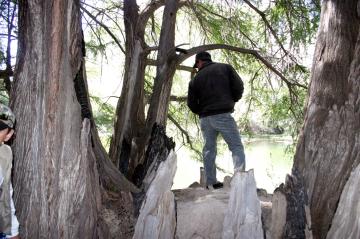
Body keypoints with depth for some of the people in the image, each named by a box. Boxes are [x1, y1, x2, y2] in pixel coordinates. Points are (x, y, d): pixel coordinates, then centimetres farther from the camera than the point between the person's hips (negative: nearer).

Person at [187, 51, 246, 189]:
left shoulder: (196, 78, 9)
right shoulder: (225, 68, 6)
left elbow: (191, 103, 7)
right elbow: (239, 87, -1)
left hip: (205, 118, 3)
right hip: (223, 115, -3)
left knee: (209, 149, 11)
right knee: (236, 146, -1)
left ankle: (211, 182, 13)